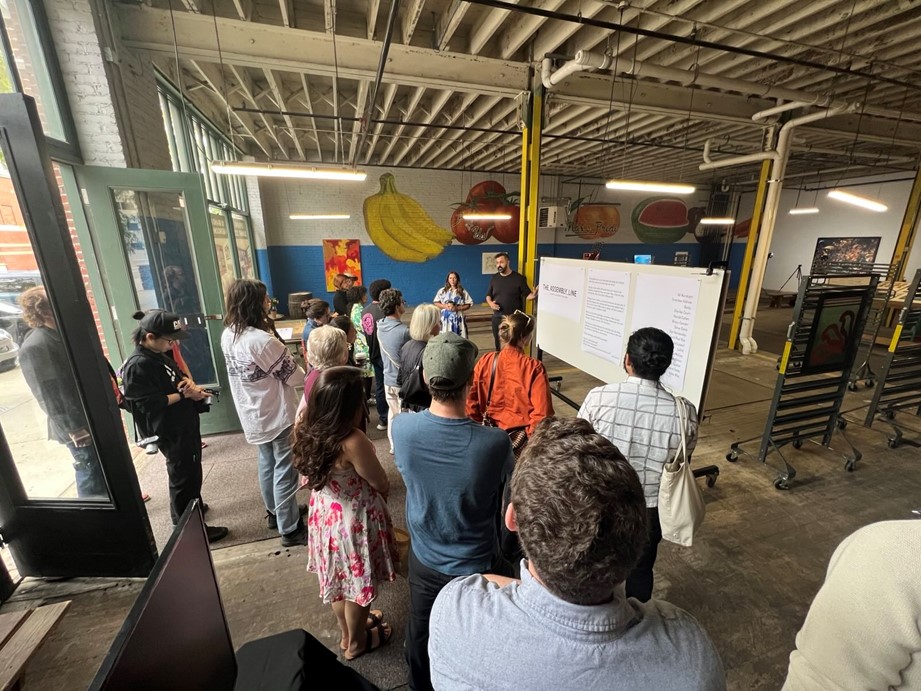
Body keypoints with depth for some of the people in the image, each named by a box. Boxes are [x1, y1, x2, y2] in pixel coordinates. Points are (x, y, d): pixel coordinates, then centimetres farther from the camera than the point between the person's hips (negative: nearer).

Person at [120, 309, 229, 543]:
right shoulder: (137, 366, -22)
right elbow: (150, 403, -25)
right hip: (171, 431, -9)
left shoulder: (160, 354, 5)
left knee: (192, 471, 24)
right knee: (184, 477, 4)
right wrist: (184, 394, -21)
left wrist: (190, 383, -6)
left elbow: (179, 375, 16)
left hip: (186, 424, 9)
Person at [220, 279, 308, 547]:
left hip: (252, 415, 8)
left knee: (267, 464, 24)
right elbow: (294, 375, -18)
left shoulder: (227, 336, -1)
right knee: (284, 470, 5)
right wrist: (305, 369, 1)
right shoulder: (262, 340, -27)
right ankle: (290, 529, 19)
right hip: (278, 414, -8)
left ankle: (274, 512, 42)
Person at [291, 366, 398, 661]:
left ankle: (347, 631, 55)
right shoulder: (354, 442, -35)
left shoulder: (307, 431, -13)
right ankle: (356, 642, 47)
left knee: (339, 577, 29)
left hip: (325, 512, 7)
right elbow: (382, 485, -19)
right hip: (355, 519, -7)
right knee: (359, 582, 21)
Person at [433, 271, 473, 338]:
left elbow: (468, 305, 2)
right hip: (445, 318, 0)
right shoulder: (442, 291, 6)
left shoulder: (463, 292, 3)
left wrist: (457, 308, -12)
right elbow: (436, 303, 6)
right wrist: (445, 306, -11)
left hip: (458, 319, 0)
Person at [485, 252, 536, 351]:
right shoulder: (494, 278, 7)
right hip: (498, 318, 4)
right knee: (499, 345, 13)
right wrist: (490, 303, -7)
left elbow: (527, 295, -4)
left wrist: (533, 295, -27)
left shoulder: (518, 278, -5)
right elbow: (488, 295, 15)